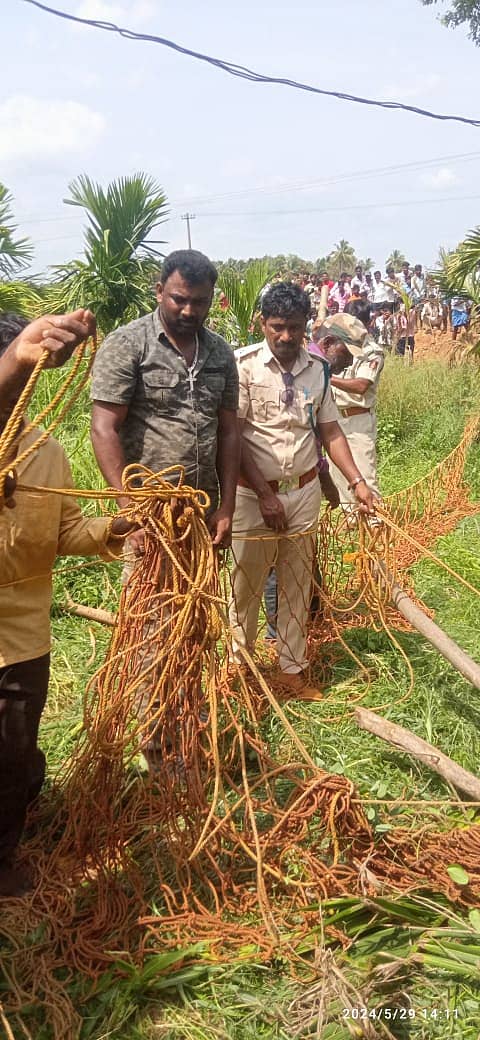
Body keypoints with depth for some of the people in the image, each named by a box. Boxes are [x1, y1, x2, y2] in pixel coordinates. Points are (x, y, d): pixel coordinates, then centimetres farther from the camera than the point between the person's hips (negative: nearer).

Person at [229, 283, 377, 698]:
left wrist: (357, 482, 1)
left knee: (297, 585, 14)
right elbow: (231, 436, -14)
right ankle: (239, 666, 27)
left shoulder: (317, 369, 3)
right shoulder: (244, 364, -12)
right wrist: (265, 495, -16)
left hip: (304, 492, 4)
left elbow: (330, 430, 10)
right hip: (253, 493, -4)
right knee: (247, 585, 9)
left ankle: (293, 667, 28)